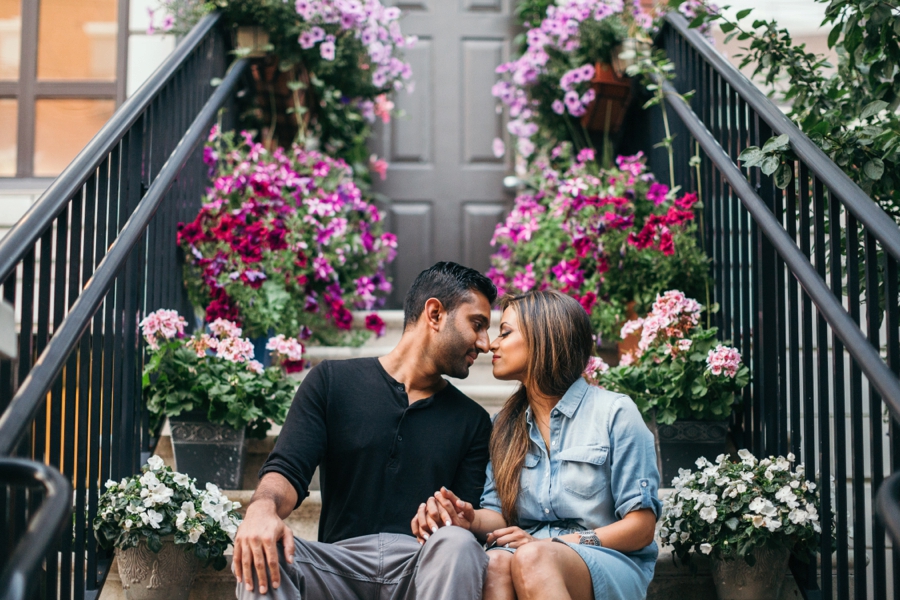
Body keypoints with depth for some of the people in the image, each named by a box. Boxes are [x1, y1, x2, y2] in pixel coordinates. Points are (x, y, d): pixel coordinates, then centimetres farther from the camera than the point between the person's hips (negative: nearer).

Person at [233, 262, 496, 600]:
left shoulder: (472, 421, 16)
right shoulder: (332, 382, 11)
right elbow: (287, 469, 0)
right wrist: (263, 507, -26)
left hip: (425, 568, 1)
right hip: (342, 564, -1)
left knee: (458, 545, -34)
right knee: (258, 551, -31)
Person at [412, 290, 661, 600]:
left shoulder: (615, 413, 1)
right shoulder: (504, 425, 17)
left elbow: (641, 526, -3)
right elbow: (500, 514, 12)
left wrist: (559, 543, -14)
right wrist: (472, 519, -13)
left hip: (612, 567, -4)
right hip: (537, 562, 4)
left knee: (531, 558, -39)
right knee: (494, 563, -35)